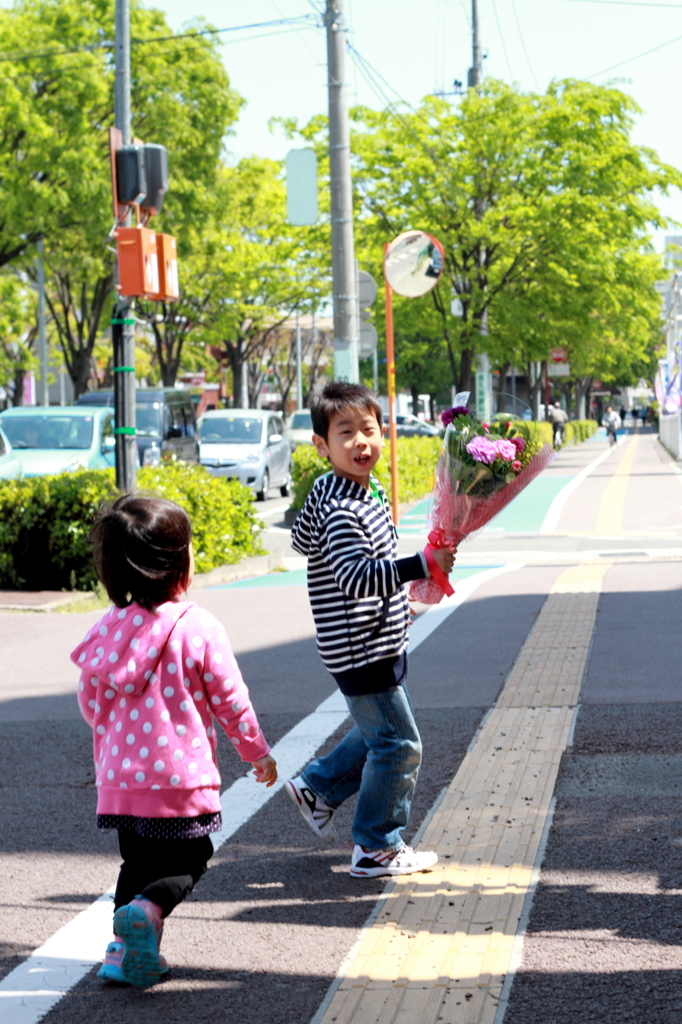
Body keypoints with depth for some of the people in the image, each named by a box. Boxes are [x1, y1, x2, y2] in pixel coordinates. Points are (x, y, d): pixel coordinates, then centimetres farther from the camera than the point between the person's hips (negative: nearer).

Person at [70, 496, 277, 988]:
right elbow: (230, 700, -6)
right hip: (182, 776, -4)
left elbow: (90, 704, 9)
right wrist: (258, 752, 10)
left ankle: (123, 946, 10)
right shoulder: (197, 628, -14)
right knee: (186, 862, 10)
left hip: (121, 777, 4)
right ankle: (147, 910, -17)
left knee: (137, 864, 20)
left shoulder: (107, 631, -1)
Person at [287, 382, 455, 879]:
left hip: (379, 645, 10)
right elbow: (357, 577, -36)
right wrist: (420, 565, -43)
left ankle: (318, 788, 36)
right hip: (361, 651, -10)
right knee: (397, 744, -1)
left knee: (379, 731, 24)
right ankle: (377, 847, 12)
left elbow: (303, 538, 21)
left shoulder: (365, 491, 7)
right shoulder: (339, 510, -24)